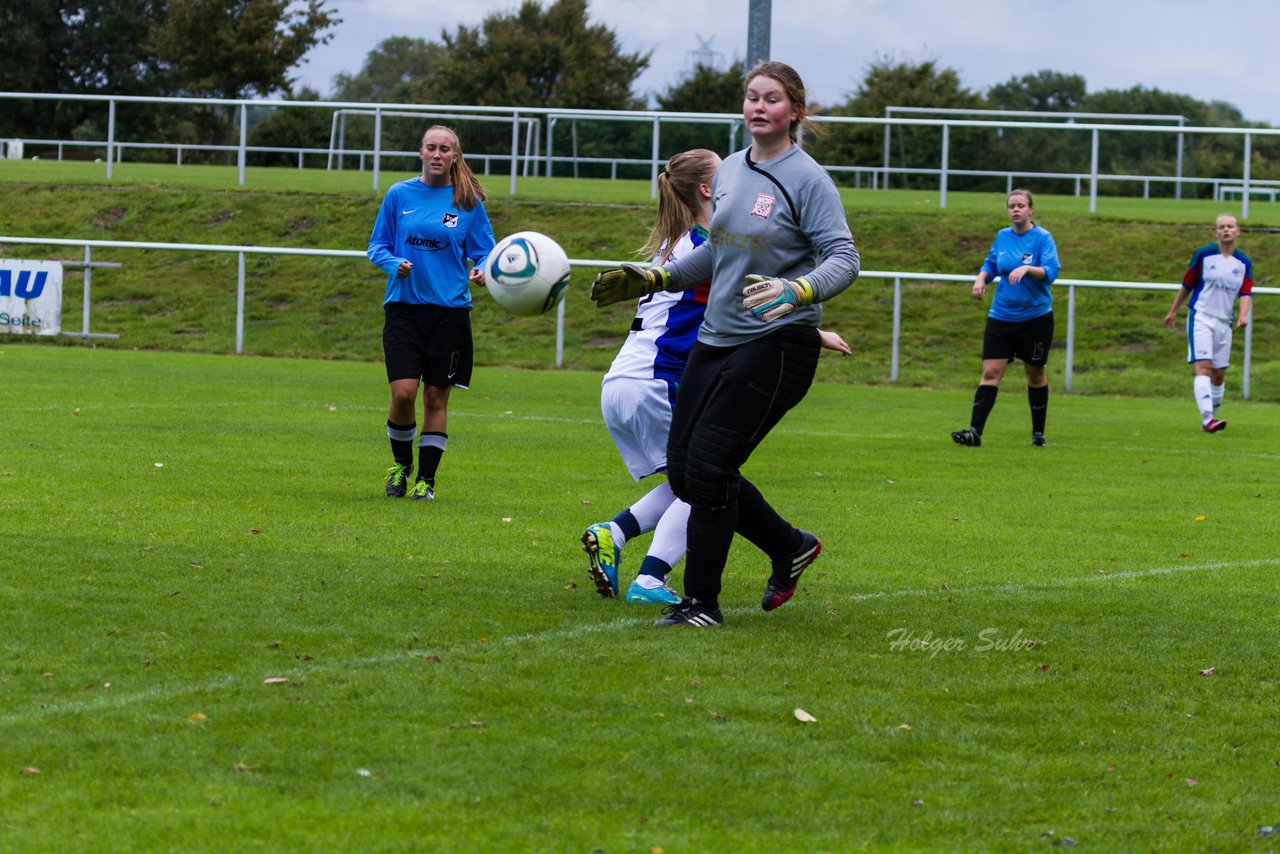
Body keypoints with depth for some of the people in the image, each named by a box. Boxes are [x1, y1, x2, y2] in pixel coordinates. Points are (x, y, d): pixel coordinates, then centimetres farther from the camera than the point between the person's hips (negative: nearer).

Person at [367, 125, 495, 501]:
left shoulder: (469, 202, 3)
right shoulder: (399, 195, 4)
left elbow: (483, 252, 7)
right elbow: (377, 246, 9)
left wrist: (483, 272, -16)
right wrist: (394, 264, -12)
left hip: (450, 310, 0)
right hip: (404, 305, 0)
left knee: (436, 398, 2)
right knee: (403, 392, -11)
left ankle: (426, 479, 14)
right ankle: (401, 463, 15)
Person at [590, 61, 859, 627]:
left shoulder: (807, 179, -11)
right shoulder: (730, 170, 11)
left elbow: (844, 258, -16)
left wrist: (795, 291, -34)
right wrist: (652, 279, 17)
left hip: (775, 344, -8)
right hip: (716, 340, 8)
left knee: (708, 465, -13)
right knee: (683, 468, 6)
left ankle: (701, 602, 1)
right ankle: (789, 547, 25)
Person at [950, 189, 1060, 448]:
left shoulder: (1043, 238, -8)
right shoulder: (1002, 236, 6)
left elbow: (1051, 272, -18)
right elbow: (991, 264, 19)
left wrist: (1027, 269, -35)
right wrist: (981, 278, -2)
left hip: (1035, 317, -3)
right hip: (1001, 317, 3)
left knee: (1035, 374, 9)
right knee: (990, 372, -8)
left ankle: (1038, 433, 24)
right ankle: (974, 431, -15)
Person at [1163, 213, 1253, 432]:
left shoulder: (1244, 262, 4)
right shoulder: (1203, 254, -4)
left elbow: (1246, 293, -4)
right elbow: (1187, 284, 6)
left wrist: (1243, 315, -23)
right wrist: (1173, 311, 12)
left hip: (1224, 322, 4)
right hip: (1201, 317, -4)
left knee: (1219, 374, 7)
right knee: (1204, 367, -18)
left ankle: (1210, 418, 22)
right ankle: (1207, 418, -29)